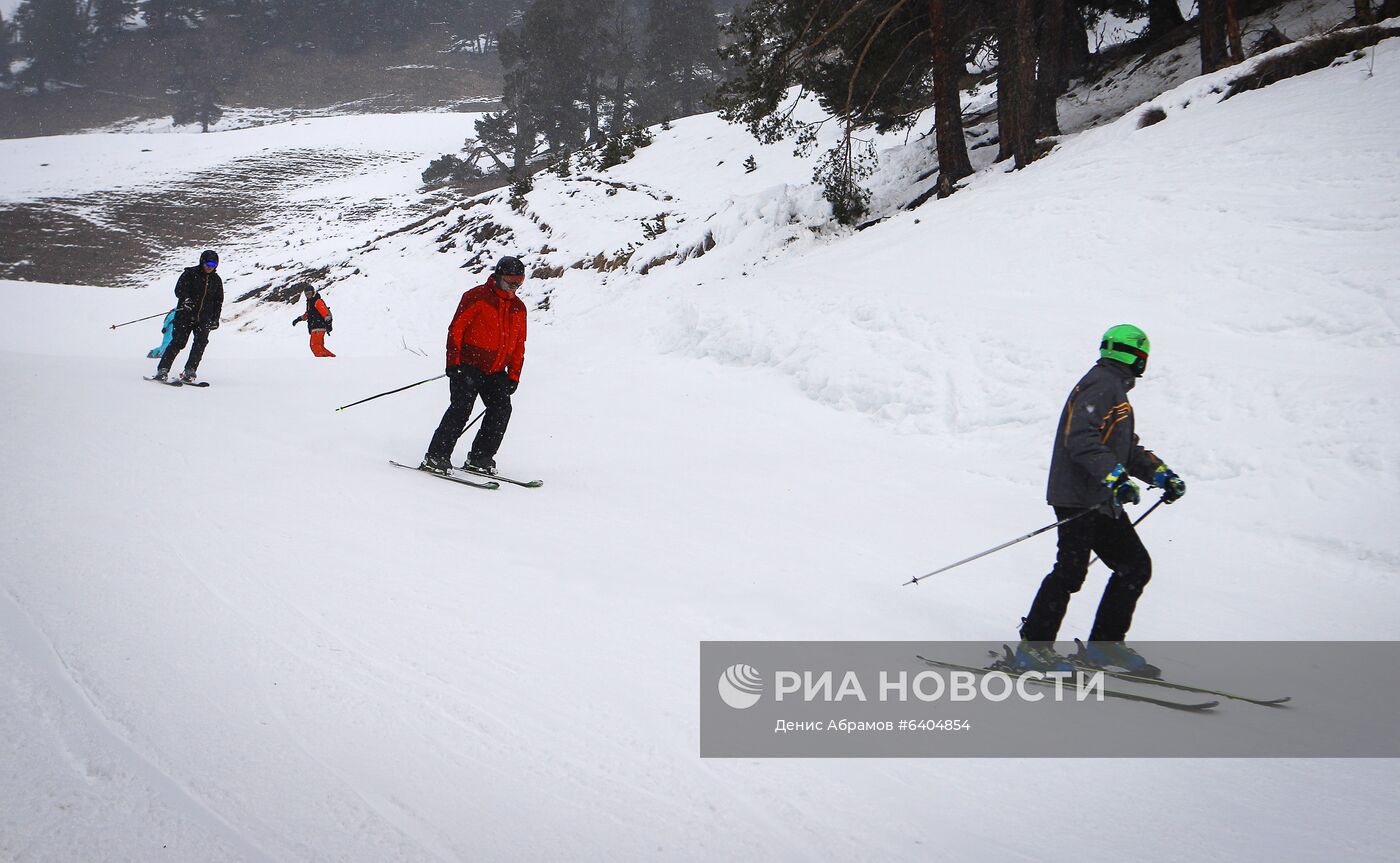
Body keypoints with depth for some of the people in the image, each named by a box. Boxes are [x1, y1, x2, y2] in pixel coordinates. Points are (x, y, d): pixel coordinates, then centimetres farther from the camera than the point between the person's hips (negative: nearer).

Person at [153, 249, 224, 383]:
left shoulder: (216, 280, 11)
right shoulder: (190, 274, -2)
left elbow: (218, 301, 19)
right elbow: (179, 290, -13)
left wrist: (215, 319, 12)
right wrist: (186, 299, -34)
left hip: (204, 318, 3)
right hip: (185, 315, -3)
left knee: (201, 343, -14)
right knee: (178, 342, -9)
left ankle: (189, 372, -12)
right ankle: (162, 370, -3)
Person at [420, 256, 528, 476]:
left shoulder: (518, 308, 12)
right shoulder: (477, 297, -6)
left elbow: (519, 345, 18)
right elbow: (456, 329, -8)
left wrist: (514, 376, 11)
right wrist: (453, 362, -13)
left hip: (496, 372, 6)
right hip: (469, 366, -6)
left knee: (502, 410, -7)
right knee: (461, 408, -17)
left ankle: (479, 458, 3)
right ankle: (436, 457, -14)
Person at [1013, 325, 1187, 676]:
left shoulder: (1115, 390, 24)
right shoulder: (1101, 384, -10)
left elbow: (1128, 449, 27)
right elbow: (1081, 440, -23)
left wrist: (1163, 475, 15)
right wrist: (1115, 477, -33)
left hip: (1103, 501, 11)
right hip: (1078, 498, -11)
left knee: (1136, 566, 9)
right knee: (1071, 570, -14)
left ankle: (1104, 645, 15)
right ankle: (1033, 648, -7)